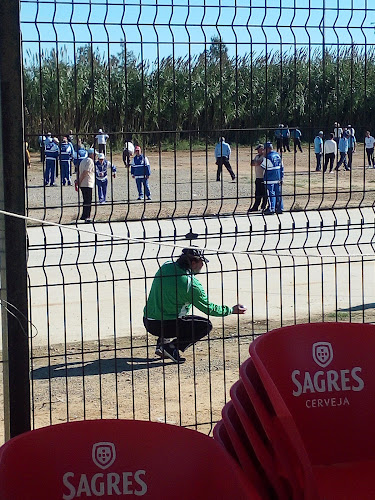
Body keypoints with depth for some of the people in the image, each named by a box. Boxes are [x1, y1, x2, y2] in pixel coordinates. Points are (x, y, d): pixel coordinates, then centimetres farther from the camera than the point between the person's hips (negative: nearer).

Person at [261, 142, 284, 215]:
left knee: (271, 193, -4)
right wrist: (281, 177, 19)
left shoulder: (268, 157, -15)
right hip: (278, 178, 8)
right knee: (278, 193, 11)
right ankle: (280, 208, 14)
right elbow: (282, 167, 13)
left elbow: (263, 166, -5)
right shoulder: (278, 155, 9)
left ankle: (271, 209, -3)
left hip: (270, 179, -7)